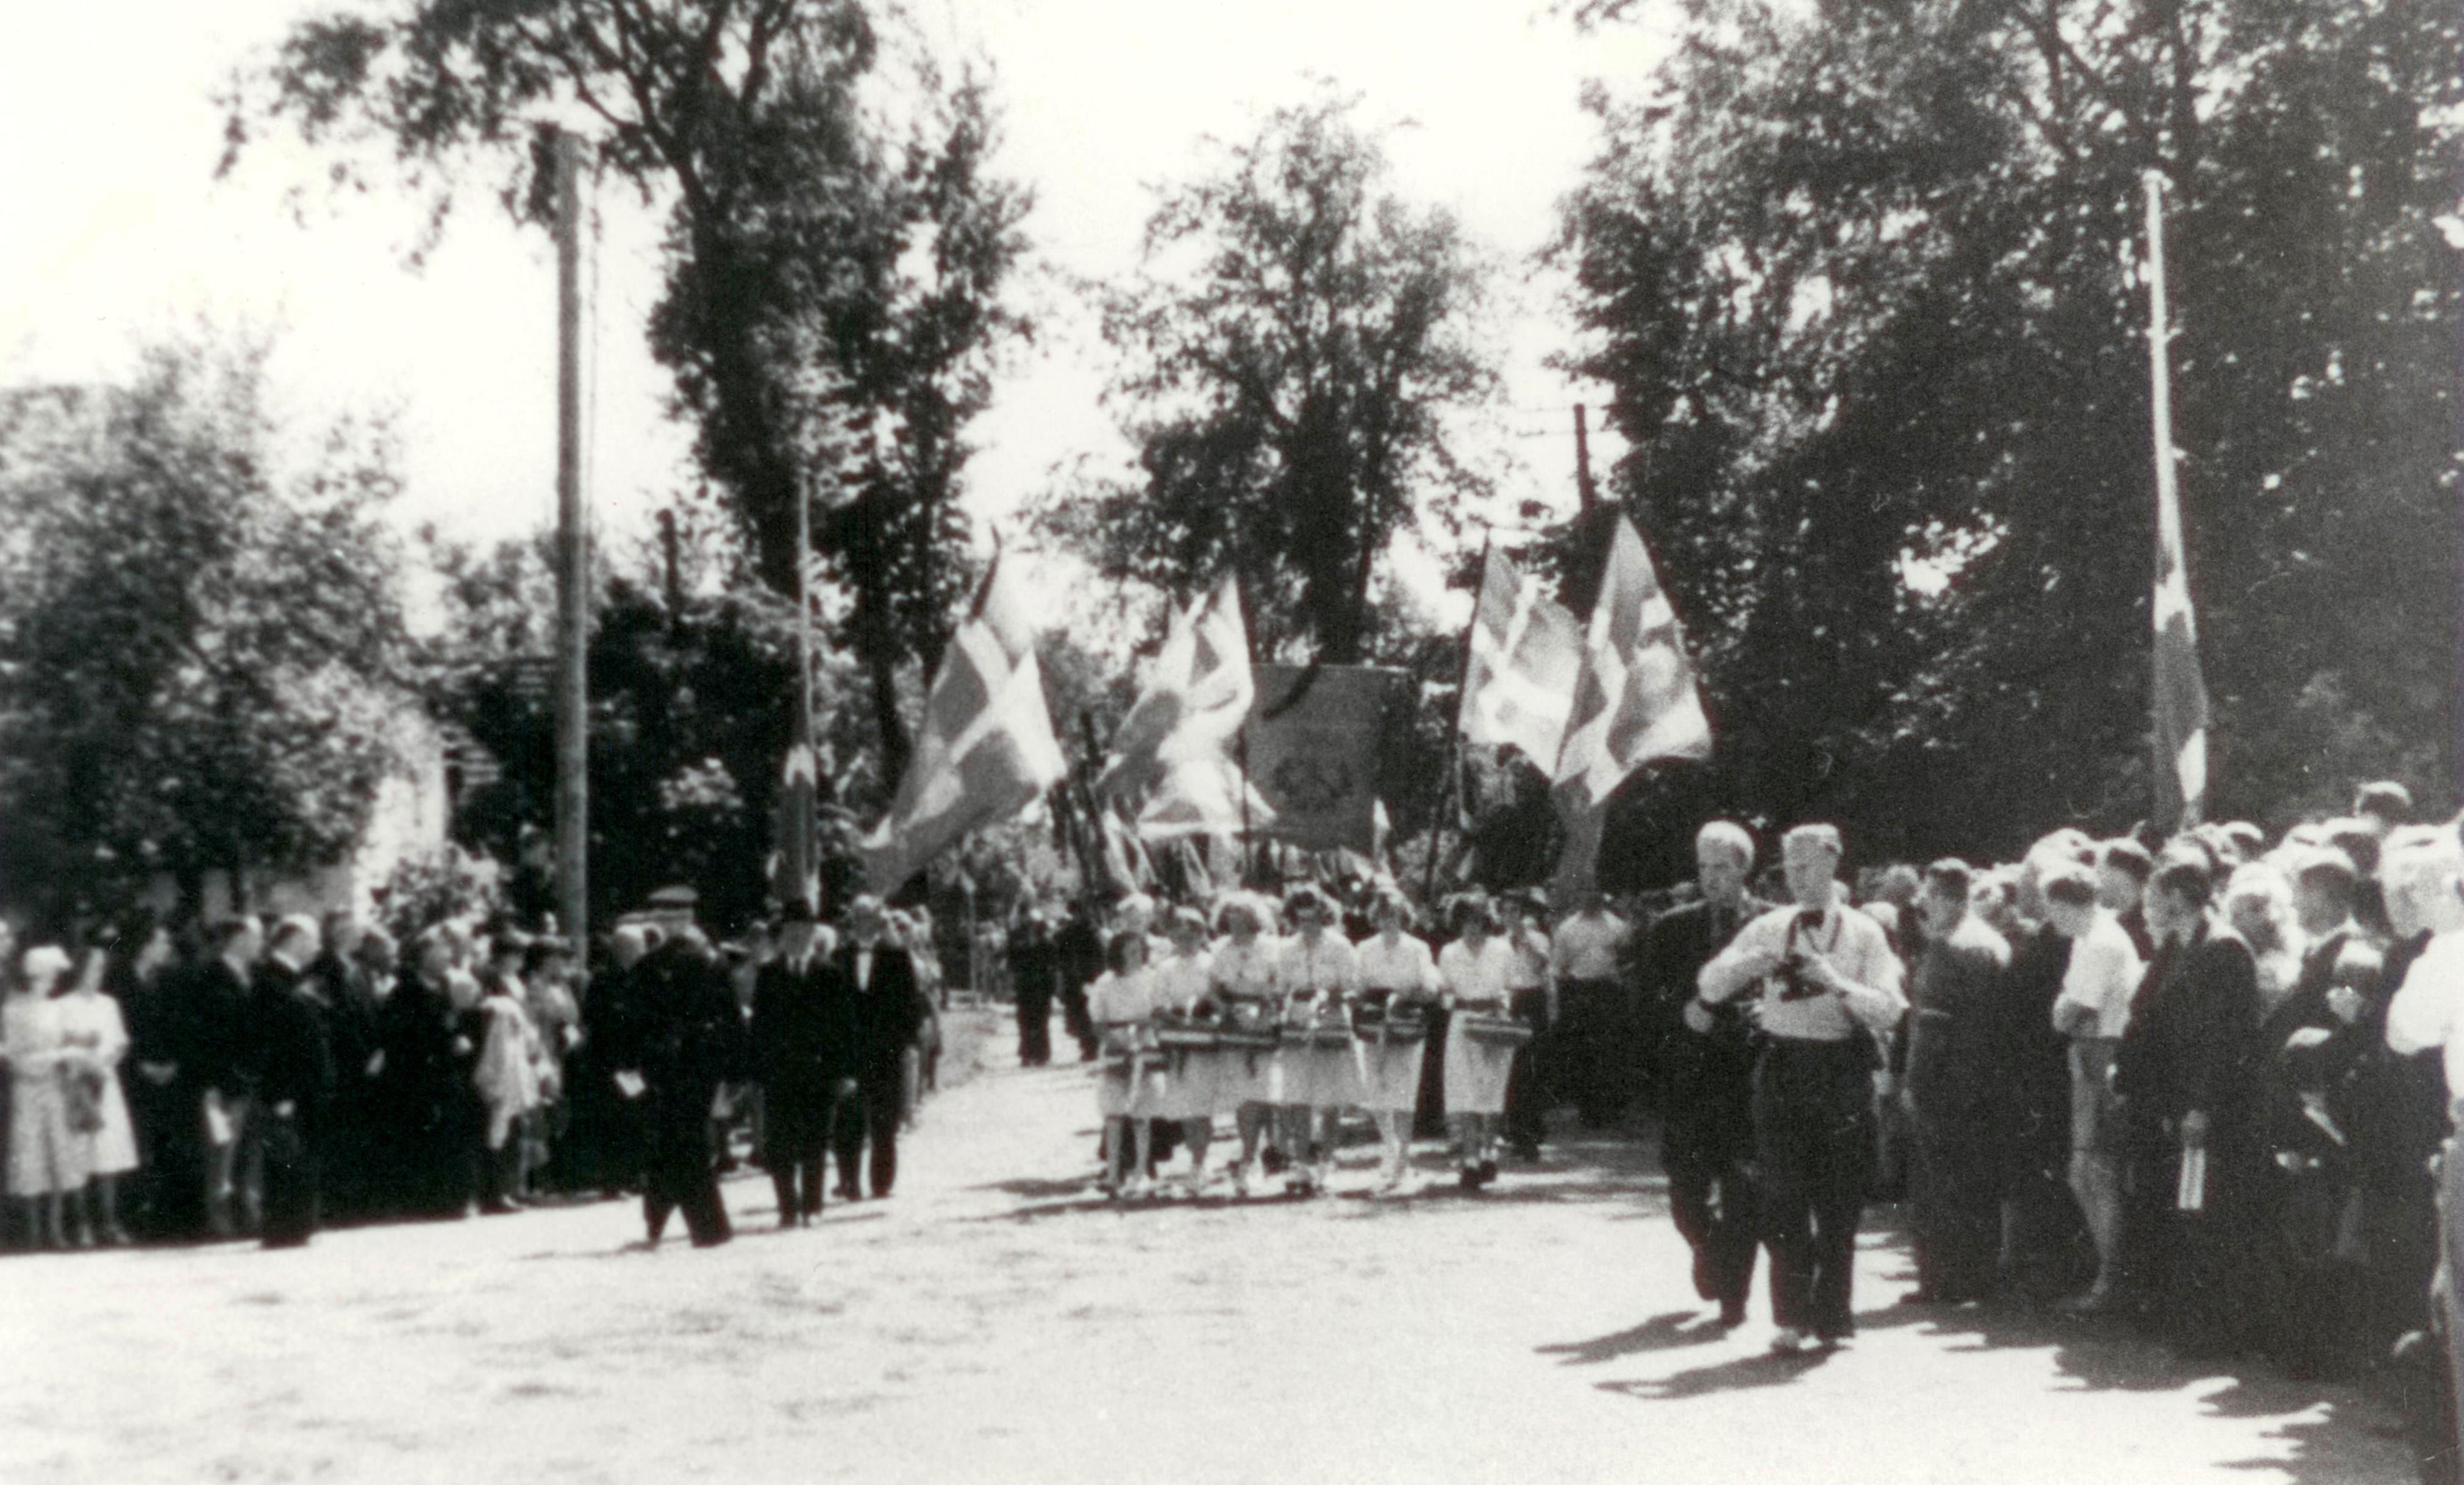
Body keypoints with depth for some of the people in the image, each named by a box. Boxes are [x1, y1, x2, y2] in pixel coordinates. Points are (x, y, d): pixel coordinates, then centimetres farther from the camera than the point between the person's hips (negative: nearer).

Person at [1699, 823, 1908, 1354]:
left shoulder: (1864, 933, 3)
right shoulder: (1768, 929, 9)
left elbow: (1889, 1011, -6)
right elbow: (1709, 988, 5)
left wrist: (1838, 983, -20)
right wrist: (1747, 964, -14)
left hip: (1842, 1070, -1)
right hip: (1782, 1067, 1)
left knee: (1839, 1202, 3)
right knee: (1783, 1196, -2)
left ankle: (1831, 1316, 14)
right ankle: (1792, 1316, 5)